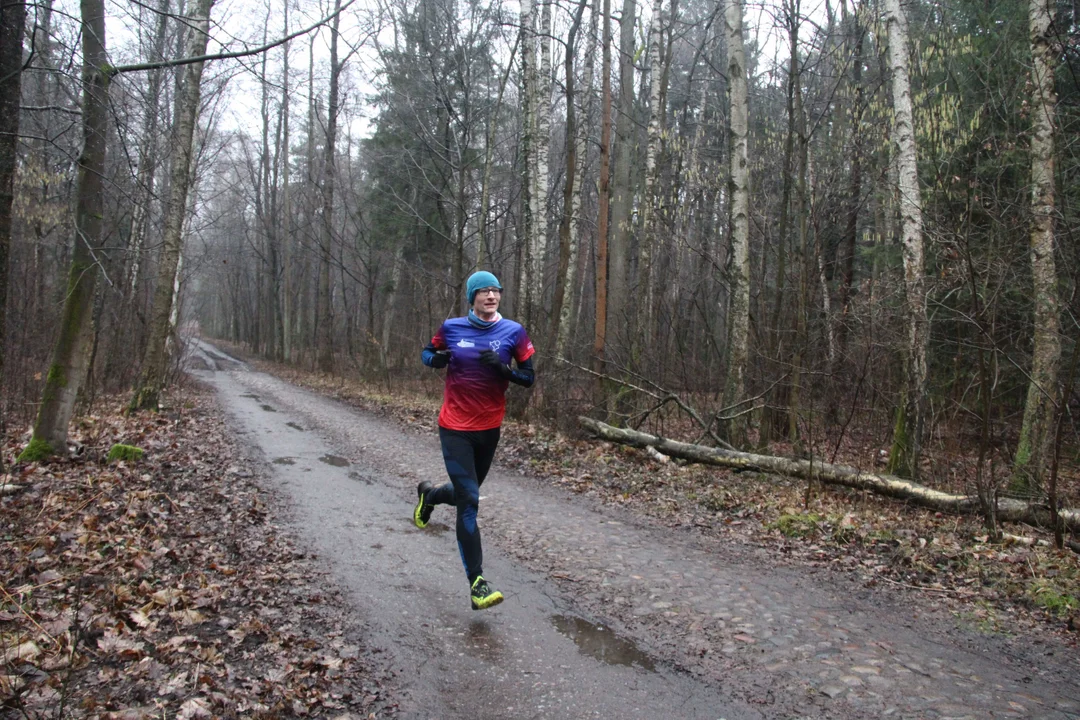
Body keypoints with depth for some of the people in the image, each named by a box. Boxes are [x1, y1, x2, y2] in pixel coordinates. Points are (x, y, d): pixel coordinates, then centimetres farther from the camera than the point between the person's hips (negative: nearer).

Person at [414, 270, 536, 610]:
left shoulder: (513, 332, -3)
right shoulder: (451, 328, -3)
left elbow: (529, 378, -1)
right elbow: (427, 354, 11)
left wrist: (502, 367, -20)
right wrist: (438, 359, -12)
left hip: (489, 428, 3)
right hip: (455, 428, -3)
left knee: (466, 493, 19)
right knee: (469, 501, -11)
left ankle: (429, 495, 53)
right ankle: (476, 582, -5)